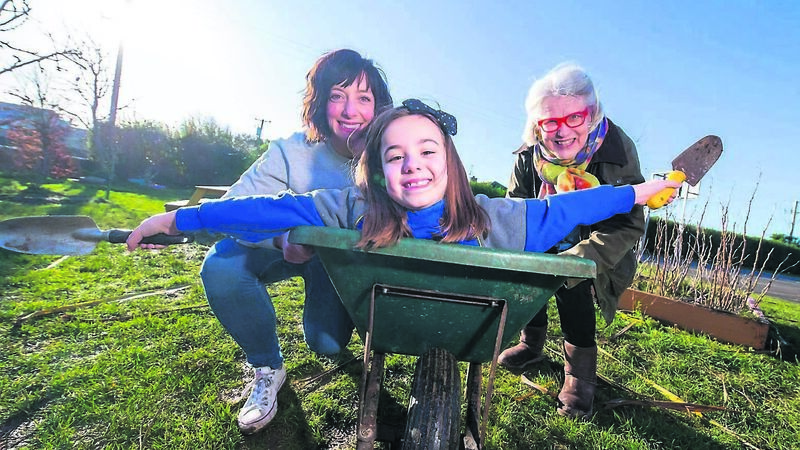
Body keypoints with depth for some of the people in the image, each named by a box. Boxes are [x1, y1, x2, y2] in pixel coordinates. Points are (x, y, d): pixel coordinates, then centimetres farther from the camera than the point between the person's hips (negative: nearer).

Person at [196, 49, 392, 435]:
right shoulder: (292, 152, -25)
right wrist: (281, 236, -50)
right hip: (286, 249, 0)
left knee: (328, 343, -16)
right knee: (221, 268, -28)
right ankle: (267, 368, -1)